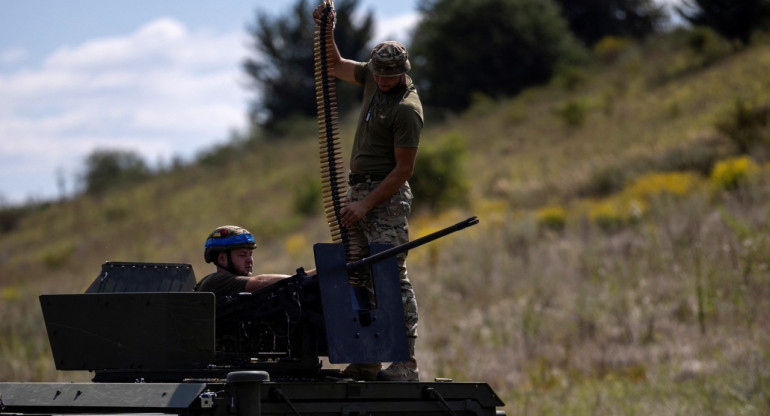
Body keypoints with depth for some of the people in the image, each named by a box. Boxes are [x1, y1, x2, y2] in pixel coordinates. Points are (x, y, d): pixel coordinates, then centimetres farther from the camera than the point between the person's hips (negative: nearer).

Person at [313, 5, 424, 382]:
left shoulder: (406, 109, -17)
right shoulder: (374, 76, 6)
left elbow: (404, 169, -17)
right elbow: (335, 66, 25)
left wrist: (366, 205, -18)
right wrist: (326, 31, 8)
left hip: (387, 196, -9)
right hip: (360, 189, 9)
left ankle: (406, 362, -14)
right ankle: (367, 360, 9)